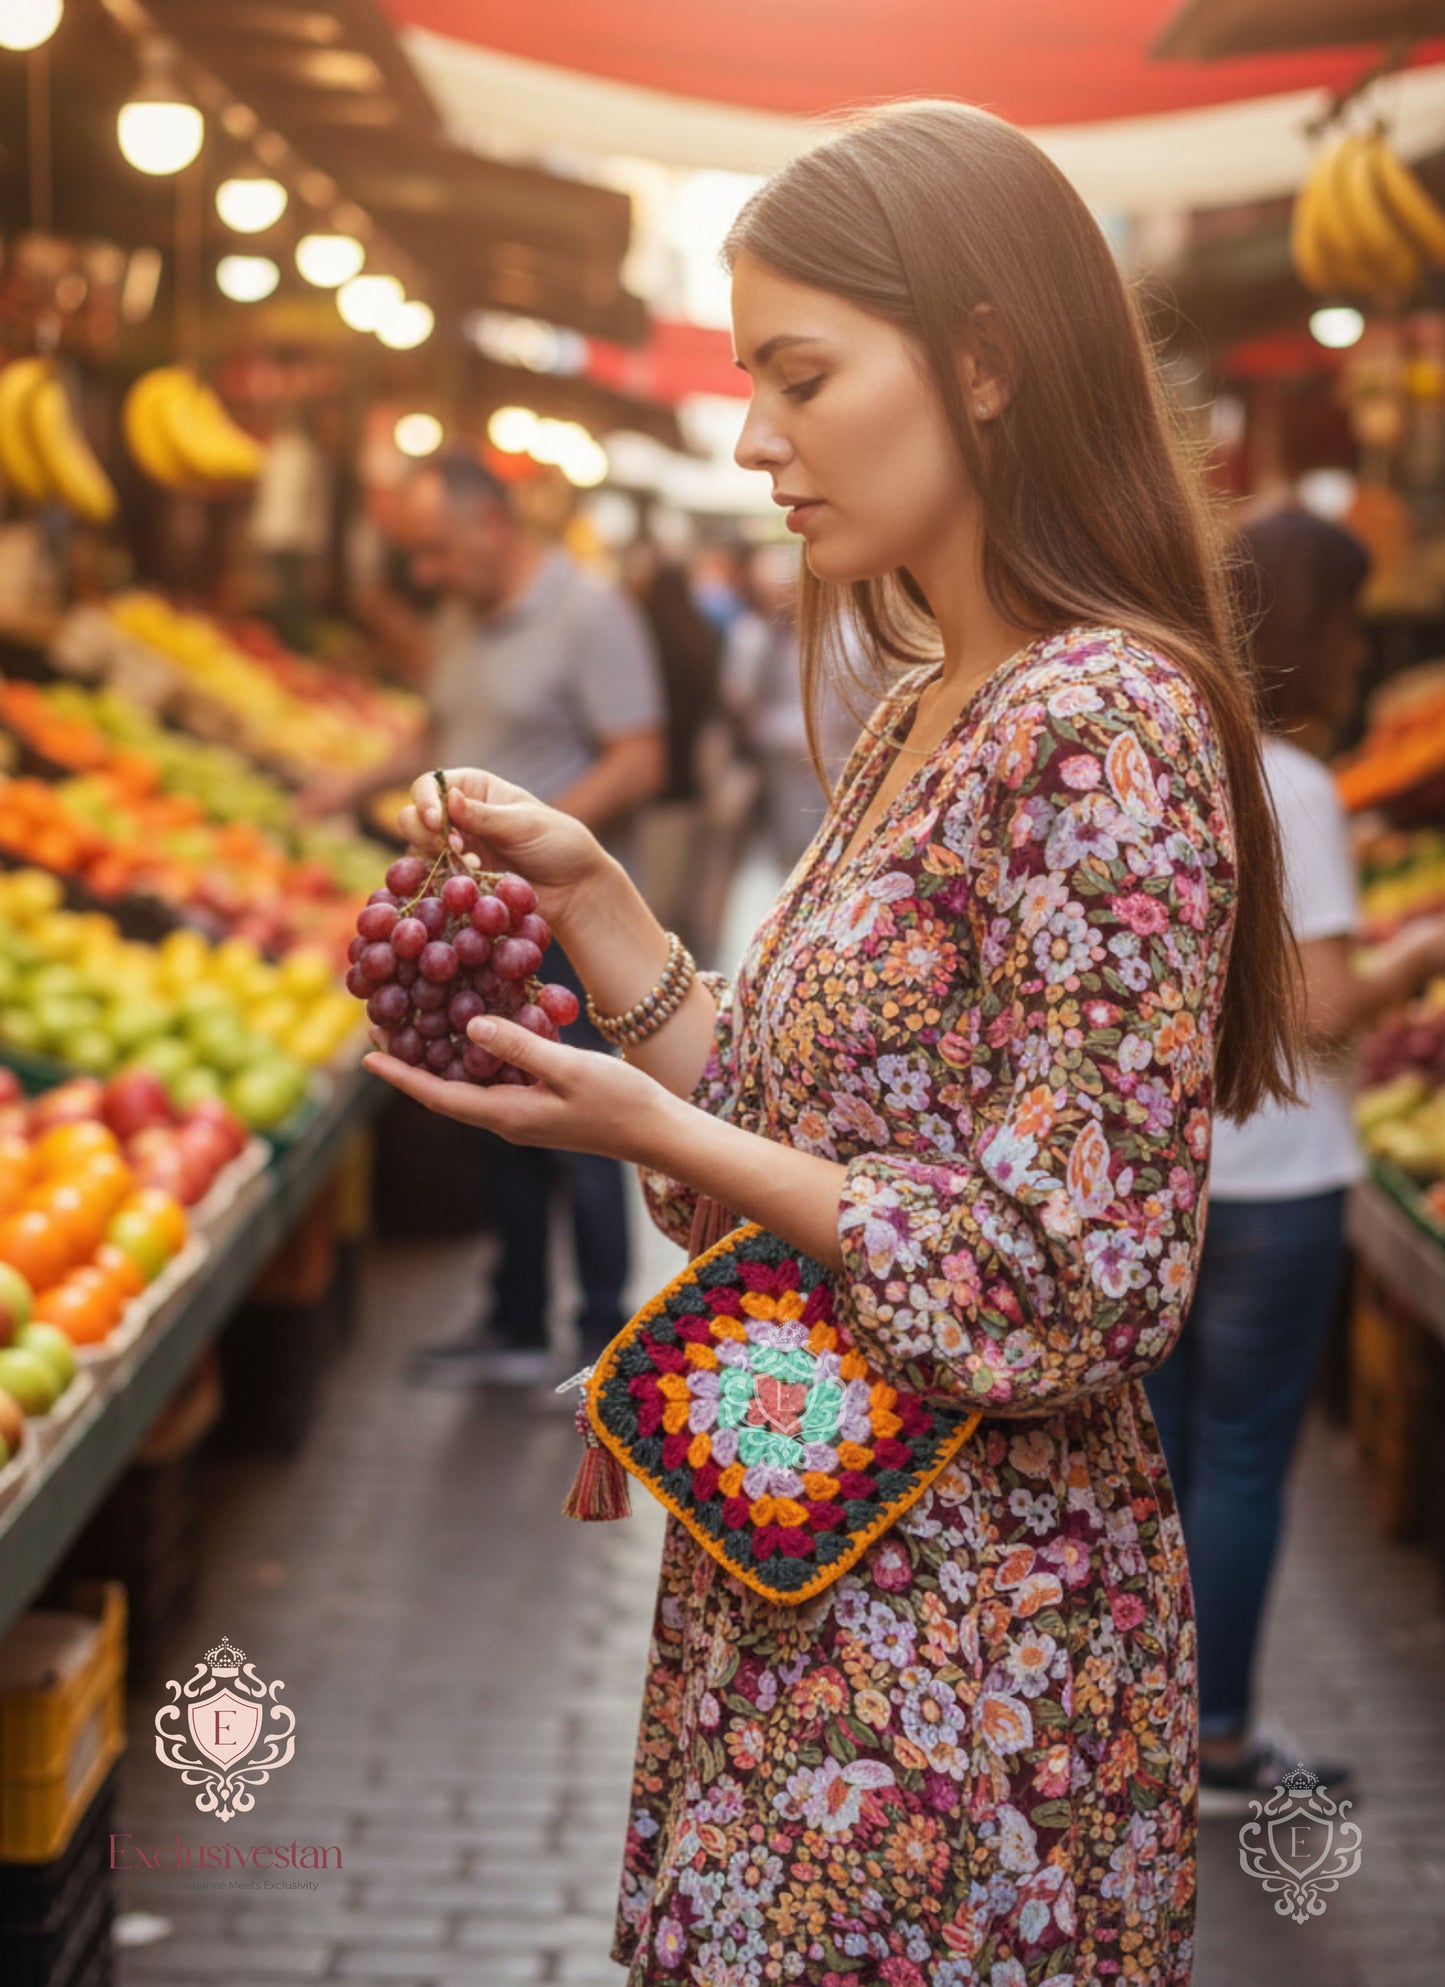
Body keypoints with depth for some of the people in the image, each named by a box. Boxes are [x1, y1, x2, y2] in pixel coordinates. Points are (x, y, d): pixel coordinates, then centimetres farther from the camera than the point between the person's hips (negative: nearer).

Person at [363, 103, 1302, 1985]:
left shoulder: (1106, 725, -19)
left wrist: (650, 1130, -21)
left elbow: (1073, 1289, -22)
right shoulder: (923, 718, 9)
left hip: (964, 1655, -8)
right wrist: (591, 894, 2)